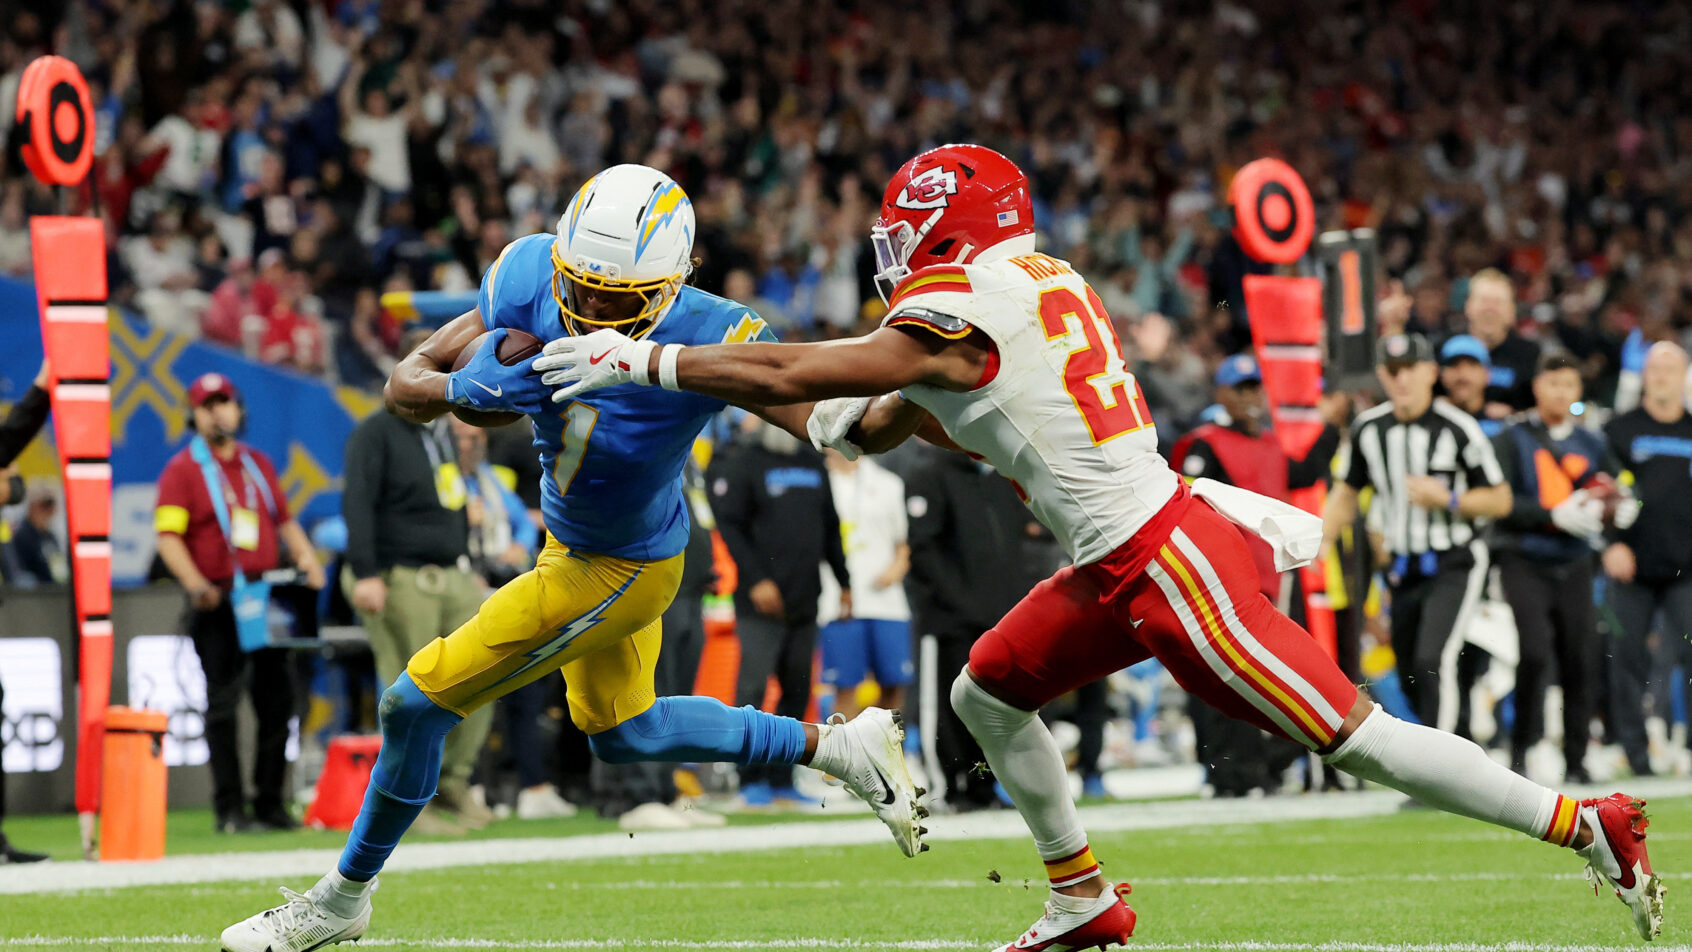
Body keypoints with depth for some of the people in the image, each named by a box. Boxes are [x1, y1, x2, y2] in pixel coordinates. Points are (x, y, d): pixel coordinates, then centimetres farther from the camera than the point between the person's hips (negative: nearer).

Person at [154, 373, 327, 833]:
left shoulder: (257, 463, 17)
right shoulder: (182, 470, -1)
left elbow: (284, 520, 23)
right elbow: (168, 536, -10)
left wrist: (307, 558, 4)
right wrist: (196, 584, -25)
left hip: (265, 598, 6)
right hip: (218, 602, -5)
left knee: (277, 700, 5)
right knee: (223, 704, -4)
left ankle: (270, 803, 13)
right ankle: (230, 808, -1)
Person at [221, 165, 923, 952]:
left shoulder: (702, 342, -36)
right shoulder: (534, 283, -23)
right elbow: (405, 385, -16)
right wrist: (466, 389, -40)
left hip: (620, 572, -7)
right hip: (572, 539, 7)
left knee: (418, 703, -3)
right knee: (619, 732, 29)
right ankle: (839, 747, 41)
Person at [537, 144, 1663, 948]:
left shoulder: (960, 313, -14)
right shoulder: (1040, 284, 14)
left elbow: (789, 376, -10)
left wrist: (644, 359, -3)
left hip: (1165, 567, -9)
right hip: (1122, 564, 9)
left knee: (1354, 735, -8)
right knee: (990, 692, 18)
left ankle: (1589, 825, -5)